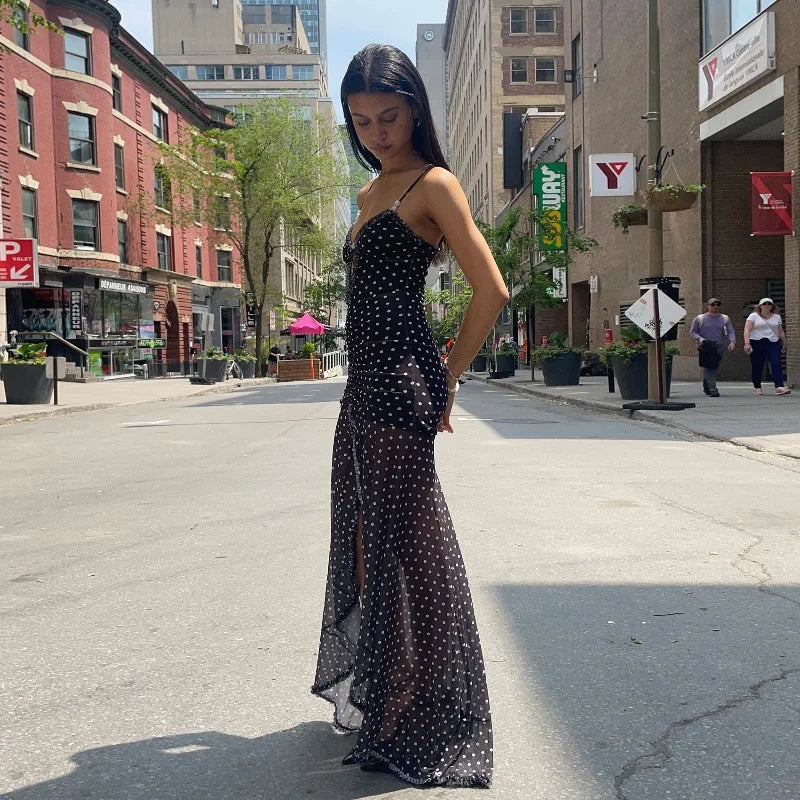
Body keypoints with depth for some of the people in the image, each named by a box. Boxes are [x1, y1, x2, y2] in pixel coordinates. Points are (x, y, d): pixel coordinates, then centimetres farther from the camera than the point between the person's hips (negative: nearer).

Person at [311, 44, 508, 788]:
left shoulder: (433, 185, -5)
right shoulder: (370, 193, 19)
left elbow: (490, 291, -11)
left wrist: (446, 377, -5)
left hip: (401, 384, -9)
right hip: (364, 384, 9)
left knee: (405, 541, -3)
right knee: (364, 536, 16)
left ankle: (419, 723, 11)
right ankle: (369, 693, 34)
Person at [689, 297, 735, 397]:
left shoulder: (725, 318, 13)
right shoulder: (699, 318, 6)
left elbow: (731, 332, 11)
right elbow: (692, 332, 8)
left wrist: (732, 342, -8)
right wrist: (700, 338, -11)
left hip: (720, 347, 3)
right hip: (705, 347, -3)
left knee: (715, 368, 3)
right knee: (708, 368, -14)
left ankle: (706, 386, 24)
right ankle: (713, 390, -15)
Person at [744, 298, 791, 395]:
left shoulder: (777, 317, 16)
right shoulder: (754, 316, 4)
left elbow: (781, 332, 21)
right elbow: (747, 330, -4)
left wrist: (784, 344, 19)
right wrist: (747, 343, -16)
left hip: (773, 343, 2)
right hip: (757, 343, -2)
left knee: (777, 364, -14)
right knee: (757, 366, 1)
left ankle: (779, 387, -22)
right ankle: (757, 388, 15)